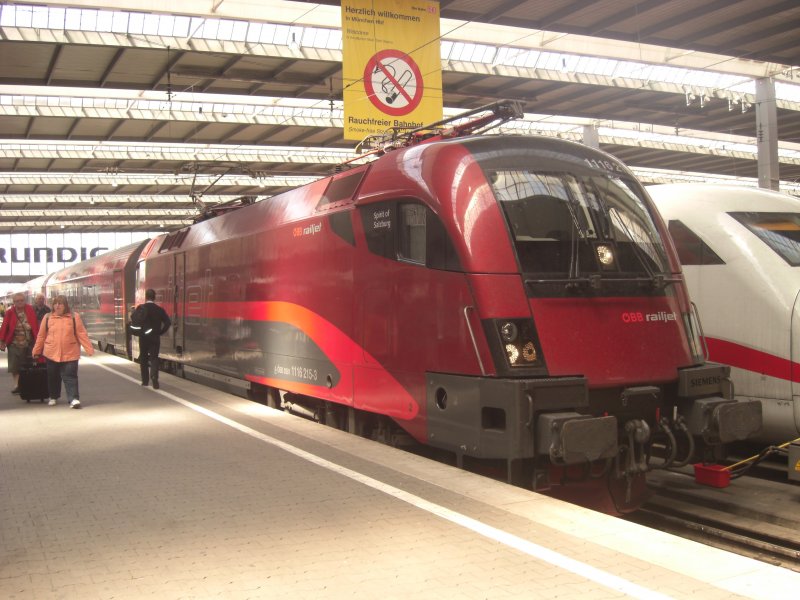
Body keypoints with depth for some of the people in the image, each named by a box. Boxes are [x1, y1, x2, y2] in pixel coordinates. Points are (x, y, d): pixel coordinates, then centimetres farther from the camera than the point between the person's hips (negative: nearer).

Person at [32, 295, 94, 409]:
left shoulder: (74, 317, -1)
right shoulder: (47, 318, 4)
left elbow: (82, 334, -3)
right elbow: (41, 336, 11)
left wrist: (89, 349, -9)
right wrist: (36, 351, 14)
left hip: (70, 354, -3)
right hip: (52, 354, 3)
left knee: (70, 377, -8)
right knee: (53, 377, 14)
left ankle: (74, 399, -10)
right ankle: (53, 397, 32)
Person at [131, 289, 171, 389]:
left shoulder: (141, 308, -5)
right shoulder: (160, 309, -1)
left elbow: (134, 320, -11)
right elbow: (167, 322, -6)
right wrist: (161, 332, 3)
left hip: (143, 337, 0)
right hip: (155, 338, 0)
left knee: (143, 358, 14)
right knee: (154, 358, 1)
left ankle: (145, 380, 18)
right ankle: (154, 377, -22)